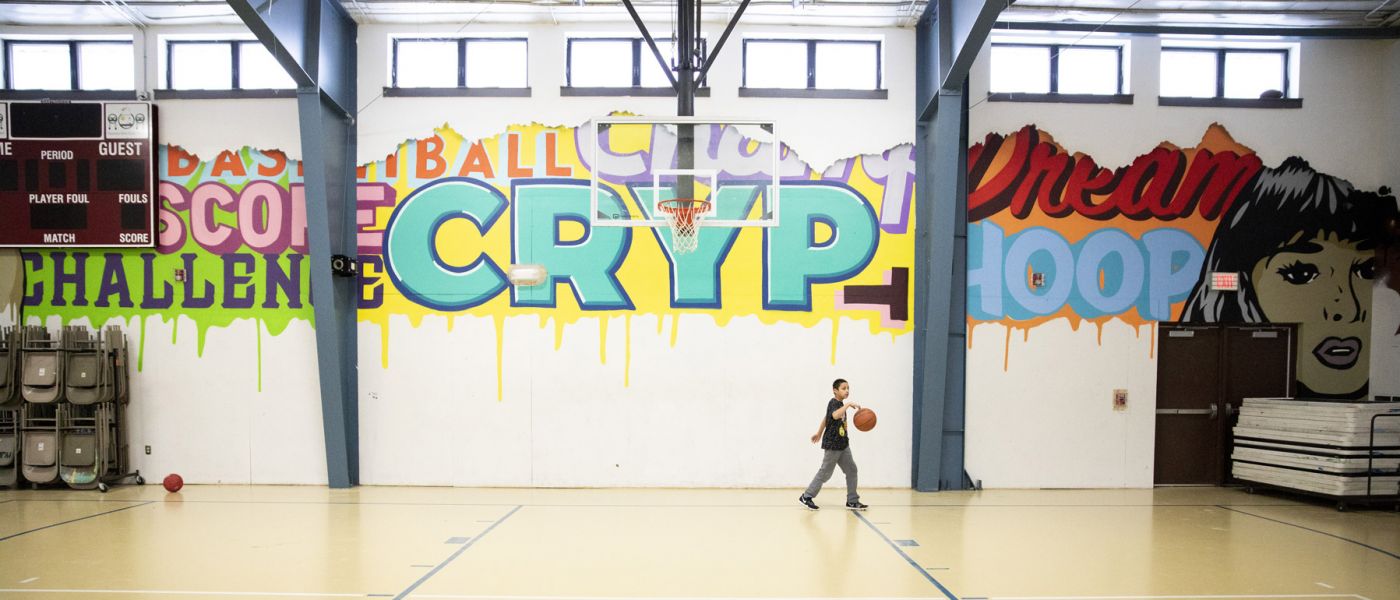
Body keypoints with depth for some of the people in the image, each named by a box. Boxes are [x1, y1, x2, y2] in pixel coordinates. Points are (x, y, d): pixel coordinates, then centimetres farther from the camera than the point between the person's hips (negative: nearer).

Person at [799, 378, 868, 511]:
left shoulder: (840, 404, 10)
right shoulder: (834, 403, -17)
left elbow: (826, 417, 22)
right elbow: (835, 415, -41)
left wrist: (819, 433, 30)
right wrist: (848, 404, -36)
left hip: (843, 444, 9)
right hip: (832, 445, -9)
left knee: (851, 470, 6)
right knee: (825, 472, -1)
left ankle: (852, 501, 12)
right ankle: (806, 497, 10)